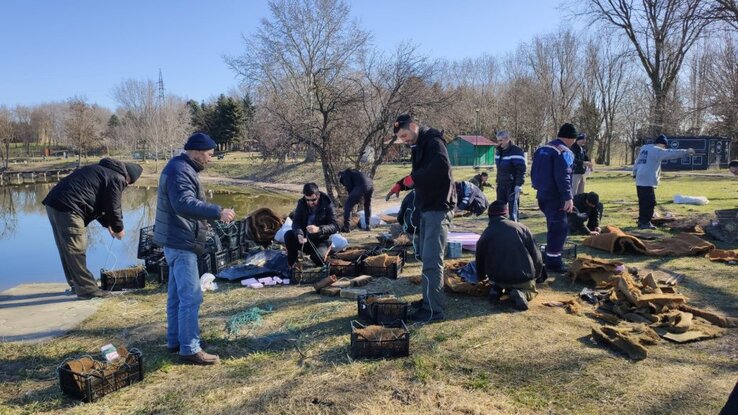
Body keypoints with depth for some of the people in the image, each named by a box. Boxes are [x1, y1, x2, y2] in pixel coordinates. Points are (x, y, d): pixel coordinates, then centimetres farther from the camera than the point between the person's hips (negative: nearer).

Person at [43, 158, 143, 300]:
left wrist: (107, 224, 29)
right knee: (77, 251, -4)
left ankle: (76, 284, 28)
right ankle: (87, 289, 1)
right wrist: (118, 229, 11)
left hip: (54, 202, 10)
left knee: (67, 250, 17)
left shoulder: (102, 170, 26)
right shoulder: (117, 178, -4)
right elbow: (113, 208, -4)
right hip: (67, 208, -10)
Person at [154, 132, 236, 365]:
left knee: (177, 294, 17)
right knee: (191, 297, -9)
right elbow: (185, 204, -32)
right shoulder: (180, 170, -18)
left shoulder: (183, 168, 16)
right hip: (181, 243, -11)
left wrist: (215, 213, 15)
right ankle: (190, 350, -3)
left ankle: (175, 341, 28)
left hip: (178, 242, 11)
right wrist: (217, 212, -36)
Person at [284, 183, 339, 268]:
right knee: (288, 235, -24)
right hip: (305, 238, 3)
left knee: (317, 257, -32)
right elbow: (296, 222, -14)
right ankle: (292, 266, -7)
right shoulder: (301, 203, -6)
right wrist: (299, 235, -37)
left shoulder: (327, 204, -15)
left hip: (321, 240, -3)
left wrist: (318, 229, -41)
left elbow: (335, 226, -21)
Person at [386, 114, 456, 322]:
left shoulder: (433, 142, -14)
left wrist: (413, 178, -23)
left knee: (432, 259, -10)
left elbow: (441, 166, -33)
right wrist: (400, 185, 10)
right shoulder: (419, 145, 16)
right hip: (427, 207, 11)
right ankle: (431, 298, 27)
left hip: (438, 208, -10)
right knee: (425, 256, 16)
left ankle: (434, 309, -4)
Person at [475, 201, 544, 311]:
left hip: (498, 278, 2)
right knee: (531, 290, 29)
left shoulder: (485, 235, 1)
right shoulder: (521, 227, -3)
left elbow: (480, 260, 13)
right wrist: (537, 275, 17)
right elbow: (536, 255, 0)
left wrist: (481, 278, 34)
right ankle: (521, 293, -5)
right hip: (524, 278, -2)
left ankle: (496, 289, 2)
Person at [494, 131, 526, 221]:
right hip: (501, 185, 8)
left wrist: (518, 185, -20)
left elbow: (521, 170, -16)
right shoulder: (498, 151, 13)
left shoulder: (516, 152, -13)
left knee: (513, 210, -5)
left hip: (512, 186, -8)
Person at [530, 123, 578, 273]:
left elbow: (534, 173, 18)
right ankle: (553, 262, -2)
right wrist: (568, 198, -21)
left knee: (553, 226, 22)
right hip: (555, 197, -9)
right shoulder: (564, 152, -13)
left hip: (542, 194, 9)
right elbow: (563, 177, -21)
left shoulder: (542, 149, 14)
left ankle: (550, 256, 31)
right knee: (560, 227, -3)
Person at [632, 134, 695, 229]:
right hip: (648, 181, -9)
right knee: (650, 202, -5)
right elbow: (671, 153, -12)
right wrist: (686, 151, -7)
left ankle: (642, 221, 19)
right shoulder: (657, 150, -7)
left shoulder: (644, 148, 20)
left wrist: (635, 173, 26)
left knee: (643, 202, 14)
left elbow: (637, 162, 23)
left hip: (640, 181, 9)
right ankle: (645, 223, -4)